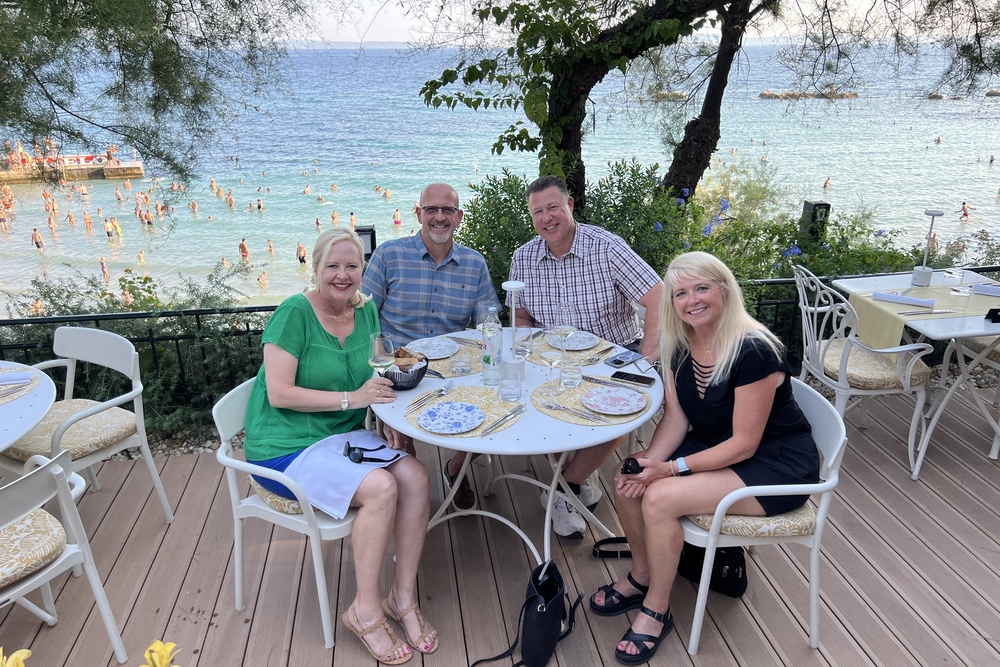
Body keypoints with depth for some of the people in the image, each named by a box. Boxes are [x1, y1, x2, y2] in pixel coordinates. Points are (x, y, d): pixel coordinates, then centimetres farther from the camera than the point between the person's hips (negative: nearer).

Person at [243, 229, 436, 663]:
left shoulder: (365, 310, 6)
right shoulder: (294, 313, -14)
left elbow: (373, 371, 18)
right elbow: (280, 394, -19)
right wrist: (352, 398, -23)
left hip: (343, 436, 6)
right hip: (285, 446, -6)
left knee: (415, 476, -19)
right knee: (380, 488, -27)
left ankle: (403, 595, -2)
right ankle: (366, 611, -8)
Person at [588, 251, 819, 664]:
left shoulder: (753, 350, -26)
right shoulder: (679, 345, -4)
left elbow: (744, 444, -23)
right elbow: (676, 418, -2)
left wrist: (671, 468, -26)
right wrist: (648, 461, -19)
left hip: (775, 466, -7)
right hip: (714, 447, 7)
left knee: (660, 497, -24)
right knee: (629, 483, -10)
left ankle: (656, 612, -2)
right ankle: (642, 576, 15)